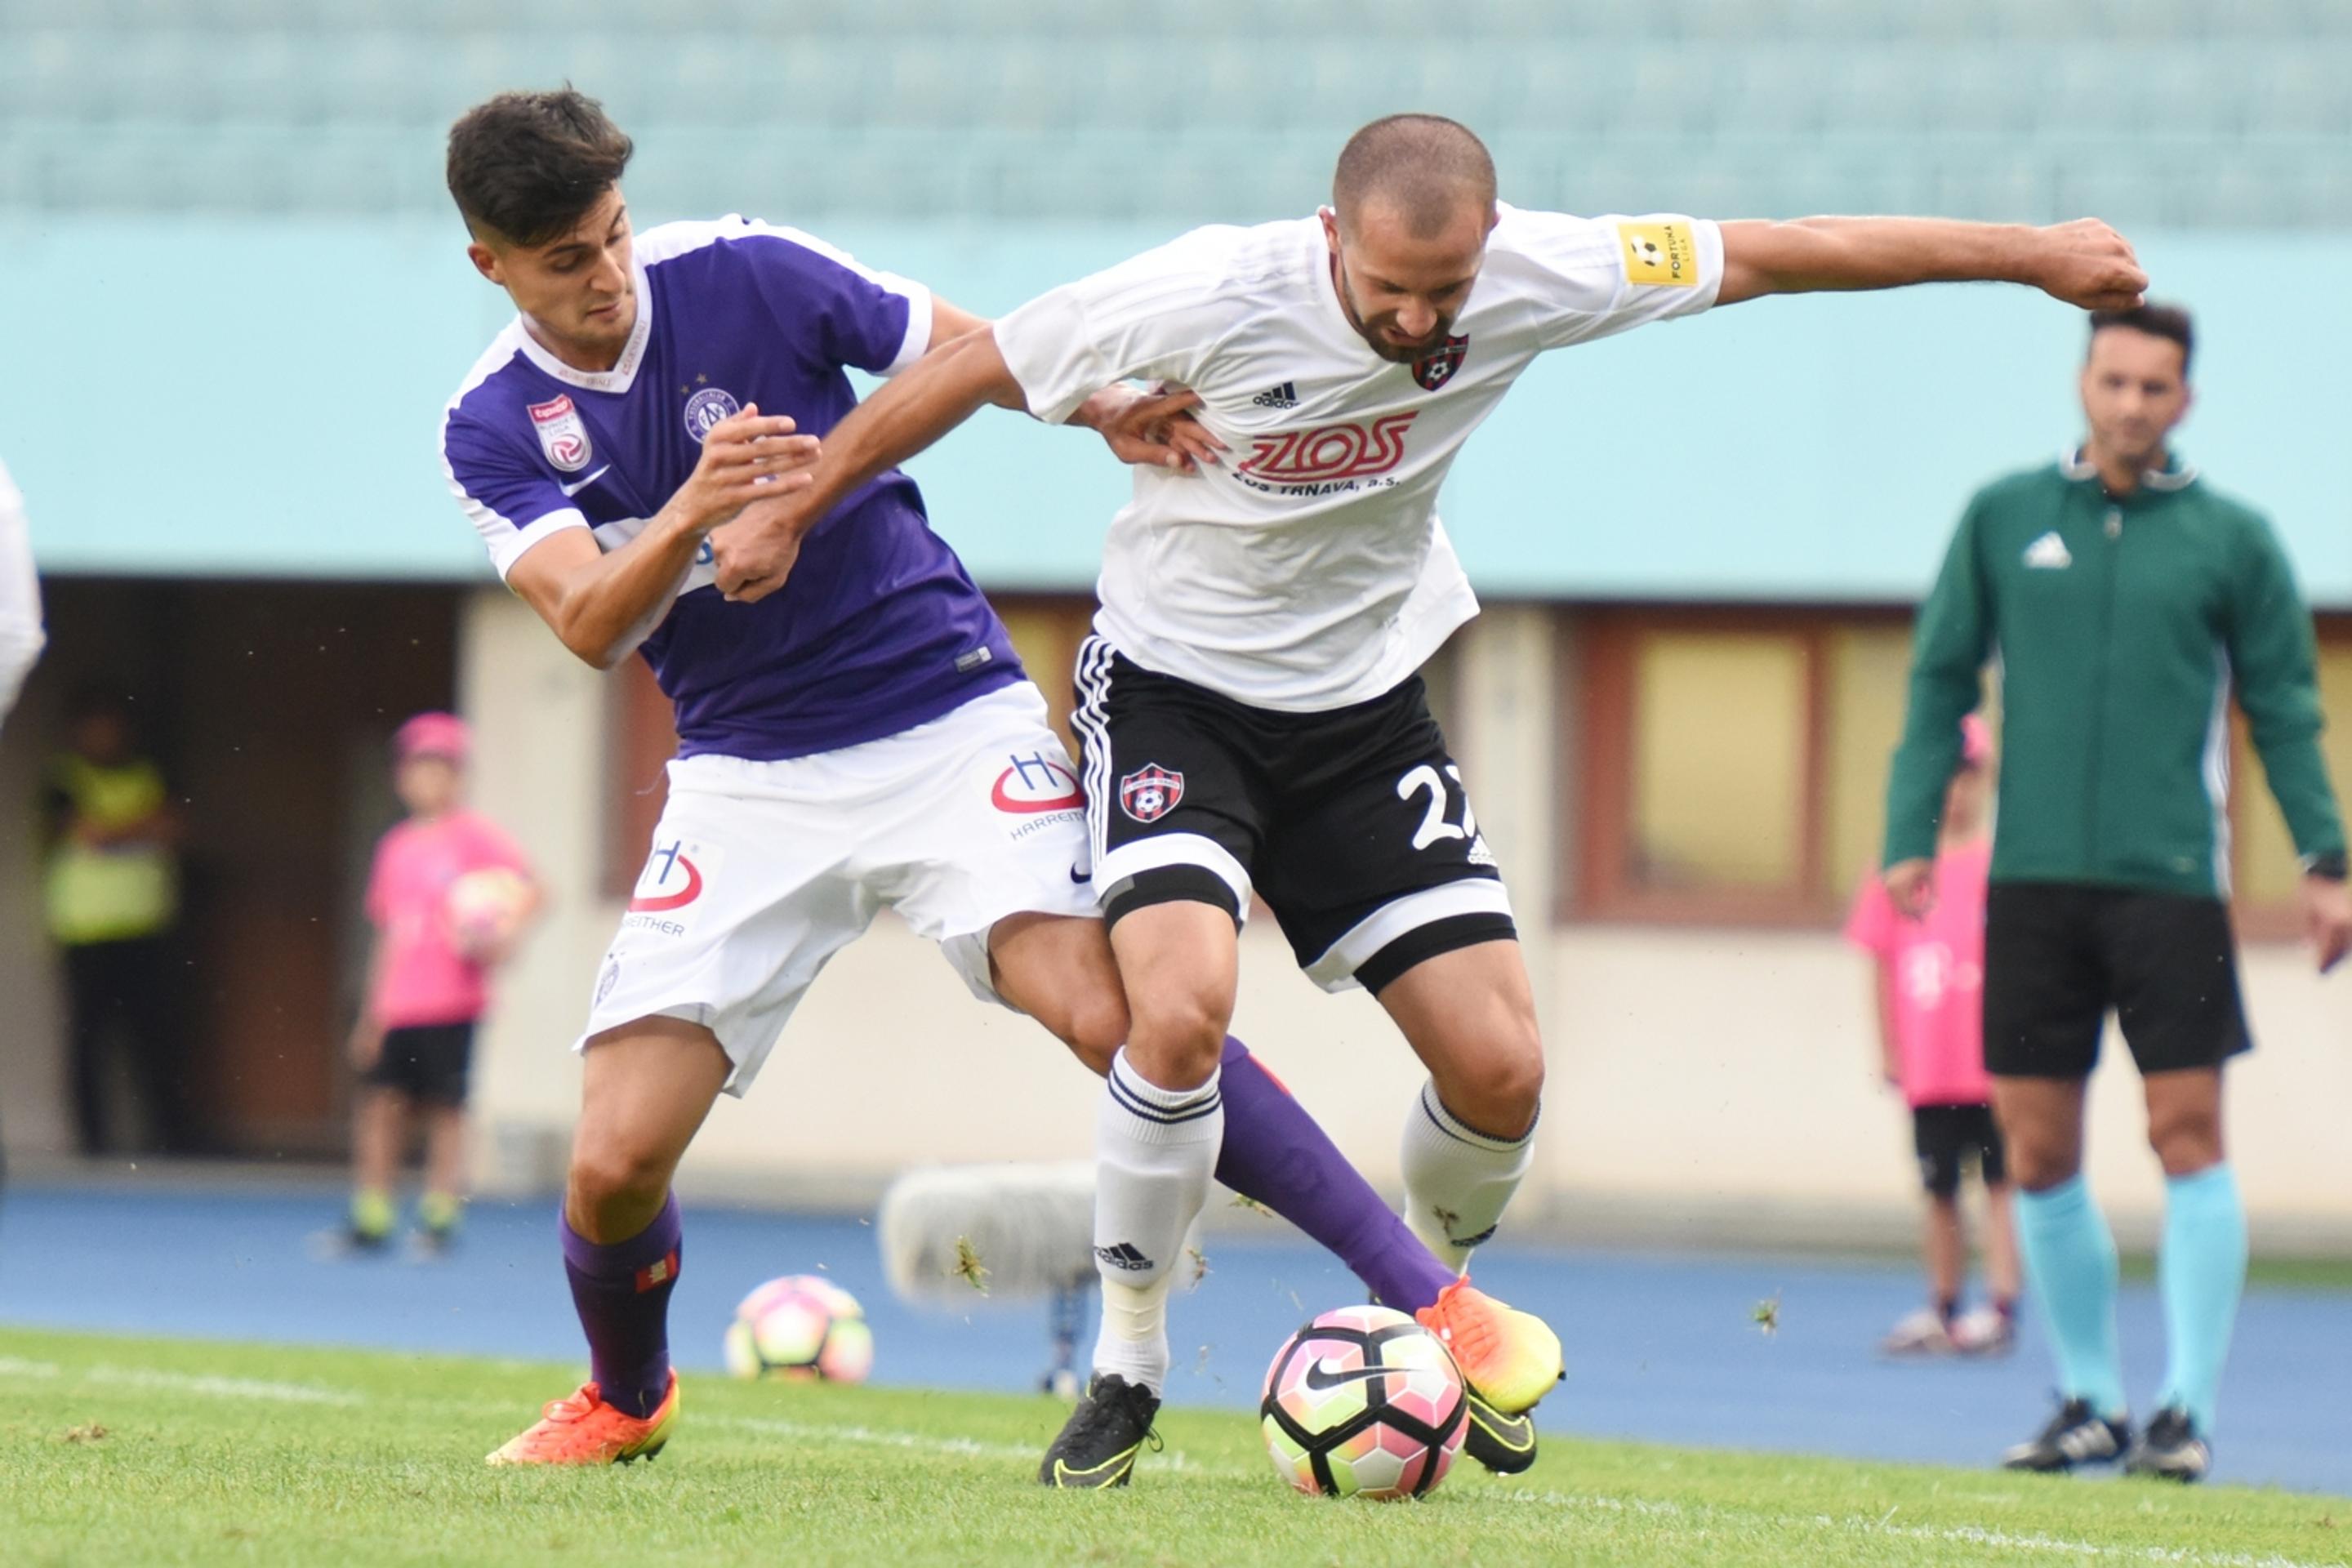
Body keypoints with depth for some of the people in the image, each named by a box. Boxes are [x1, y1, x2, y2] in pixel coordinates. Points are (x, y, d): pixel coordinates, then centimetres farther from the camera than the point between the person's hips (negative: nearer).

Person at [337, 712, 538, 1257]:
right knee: (379, 1102, 1)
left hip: (452, 1003, -5)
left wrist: (504, 930, -28)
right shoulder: (396, 847, 16)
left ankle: (440, 1216, 5)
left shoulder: (476, 836, -1)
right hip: (399, 1006, 5)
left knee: (445, 1108, -2)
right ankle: (371, 1218, 7)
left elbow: (528, 889, -9)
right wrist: (373, 1014, 20)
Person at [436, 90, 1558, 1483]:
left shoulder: (745, 274, -7)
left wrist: (1108, 406, -19)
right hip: (745, 777, 2)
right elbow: (590, 623, -18)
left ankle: (1434, 1303, -23)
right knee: (615, 1161, -8)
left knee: (1109, 1012, -26)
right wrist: (693, 510, -37)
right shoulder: (494, 430, -2)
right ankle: (626, 1401, 27)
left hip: (948, 716, -2)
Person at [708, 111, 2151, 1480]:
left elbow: (1780, 254, -5)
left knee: (1499, 1066, -5)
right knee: (1184, 1008, -28)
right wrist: (792, 513, -4)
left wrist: (2032, 253, 1)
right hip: (1176, 690, -4)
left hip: (1366, 706, 4)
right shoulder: (1210, 297, -26)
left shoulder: (1529, 280, -17)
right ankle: (1126, 1363, -7)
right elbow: (974, 372, -12)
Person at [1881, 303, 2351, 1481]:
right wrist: (1910, 836, 4)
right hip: (2032, 882, 2)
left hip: (2170, 883, -2)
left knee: (2187, 1134, -6)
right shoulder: (2003, 520, 8)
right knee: (2038, 1153, 3)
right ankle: (2089, 1400, 14)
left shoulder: (2230, 538, 4)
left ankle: (2188, 1409, -1)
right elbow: (1941, 680, 11)